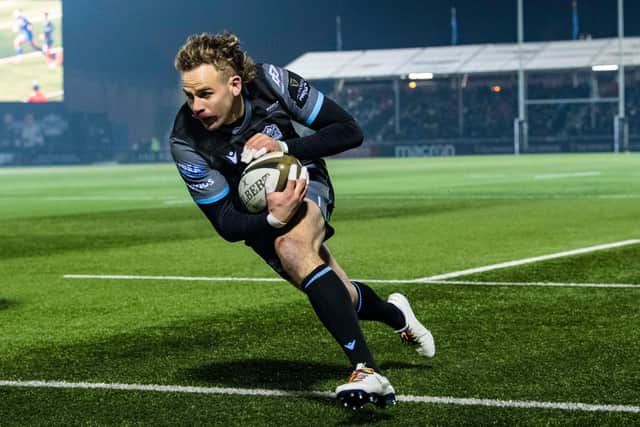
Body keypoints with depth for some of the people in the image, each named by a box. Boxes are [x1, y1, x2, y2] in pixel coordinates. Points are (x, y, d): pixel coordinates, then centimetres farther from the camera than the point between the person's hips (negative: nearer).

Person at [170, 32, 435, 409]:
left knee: (293, 246, -35)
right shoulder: (187, 142, -26)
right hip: (258, 217, 2)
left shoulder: (272, 82, -27)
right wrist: (273, 219, -42)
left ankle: (366, 372, -41)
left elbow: (350, 131, -19)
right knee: (340, 299, 2)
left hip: (302, 183, -2)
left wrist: (284, 147, -33)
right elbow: (227, 224, -21)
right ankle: (396, 315, 41)